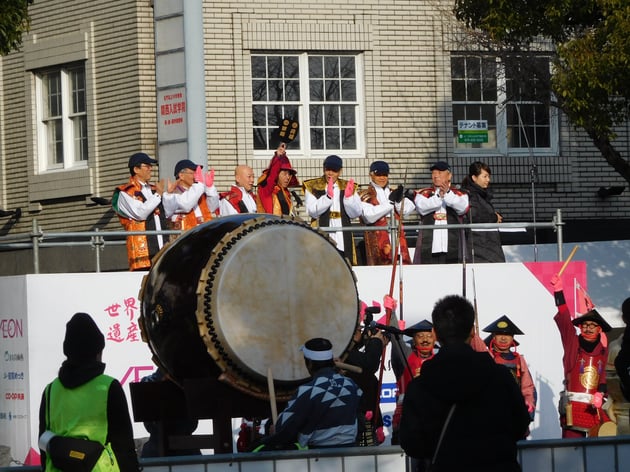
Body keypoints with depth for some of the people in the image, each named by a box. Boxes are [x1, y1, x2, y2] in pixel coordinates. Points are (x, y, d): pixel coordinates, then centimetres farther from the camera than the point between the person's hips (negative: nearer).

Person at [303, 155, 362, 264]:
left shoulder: (347, 187, 13)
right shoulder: (312, 187, 6)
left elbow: (356, 213, 3)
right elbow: (312, 212, -8)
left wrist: (348, 196, -12)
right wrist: (328, 196, -18)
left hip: (343, 241, 2)